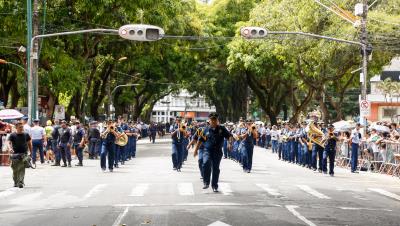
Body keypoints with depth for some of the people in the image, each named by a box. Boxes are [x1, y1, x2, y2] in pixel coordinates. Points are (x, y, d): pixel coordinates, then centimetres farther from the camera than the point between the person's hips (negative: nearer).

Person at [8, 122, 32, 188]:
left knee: (22, 169, -14)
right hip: (15, 154, 0)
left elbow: (29, 143, 15)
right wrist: (11, 148, -29)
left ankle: (21, 182, -18)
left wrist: (31, 153, 15)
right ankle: (15, 182, 23)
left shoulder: (26, 135, 7)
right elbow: (9, 142, -9)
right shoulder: (13, 135, 1)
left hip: (24, 154, 0)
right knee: (15, 170, 6)